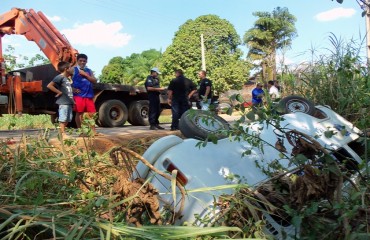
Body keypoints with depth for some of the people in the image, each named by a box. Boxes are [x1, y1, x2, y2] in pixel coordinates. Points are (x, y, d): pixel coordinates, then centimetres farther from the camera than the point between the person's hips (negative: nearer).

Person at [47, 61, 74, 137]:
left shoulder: (67, 78, 19)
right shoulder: (60, 77, -8)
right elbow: (49, 85, -17)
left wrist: (72, 100, 16)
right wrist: (59, 92, -15)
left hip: (69, 102, 9)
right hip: (63, 102, -9)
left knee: (68, 119, 12)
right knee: (63, 119, -6)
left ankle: (63, 132, 20)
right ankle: (63, 134, -3)